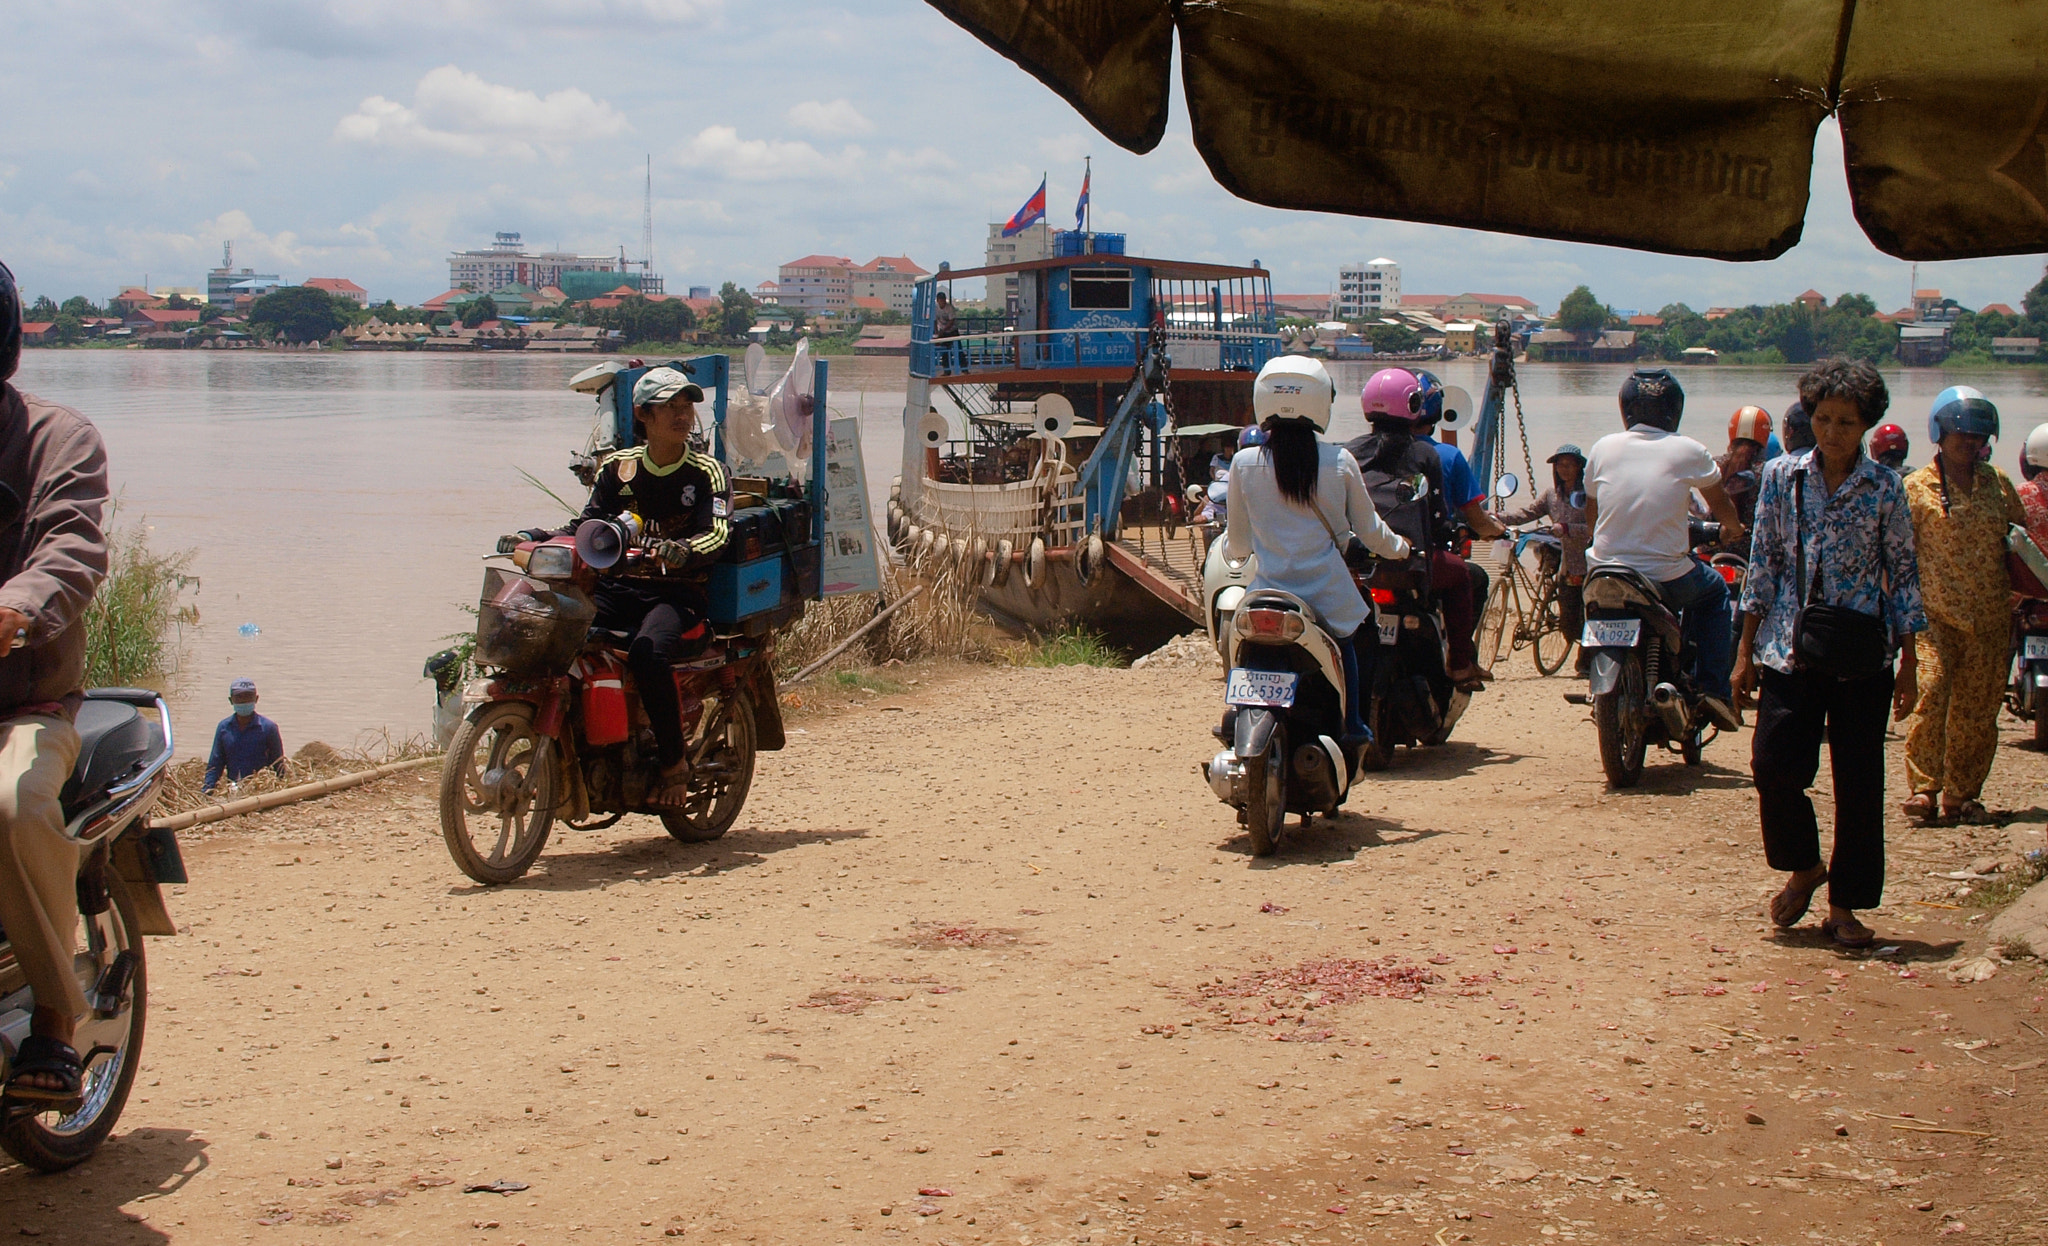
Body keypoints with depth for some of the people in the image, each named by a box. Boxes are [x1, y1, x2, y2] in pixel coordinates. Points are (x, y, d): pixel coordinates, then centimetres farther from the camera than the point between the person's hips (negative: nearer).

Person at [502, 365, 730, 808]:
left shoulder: (706, 471, 2)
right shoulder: (618, 467, 14)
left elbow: (717, 534, -12)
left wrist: (680, 552, -35)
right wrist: (531, 538, -3)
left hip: (678, 593, -4)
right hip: (616, 587, 4)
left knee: (647, 654, -35)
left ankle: (675, 763, -17)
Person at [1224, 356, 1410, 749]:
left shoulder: (1244, 464, -5)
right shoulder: (1340, 463, -4)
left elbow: (1237, 545, 4)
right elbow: (1369, 531, 7)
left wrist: (1227, 544, 29)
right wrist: (1399, 547, 29)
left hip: (1270, 594, -1)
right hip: (1330, 597, 1)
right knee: (1346, 647, 29)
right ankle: (1351, 731, 29)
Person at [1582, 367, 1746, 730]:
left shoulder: (1604, 448, 3)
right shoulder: (1688, 451, -2)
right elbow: (1720, 505, 16)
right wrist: (1733, 528, 39)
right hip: (1666, 575, -3)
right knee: (1715, 590, 27)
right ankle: (1712, 690, 16)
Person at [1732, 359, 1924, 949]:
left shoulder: (1885, 488, 0)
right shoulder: (1781, 477, 3)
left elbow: (1903, 575, 4)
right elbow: (1763, 563, 7)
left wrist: (1908, 663, 1)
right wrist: (1746, 647, 4)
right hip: (1789, 651, 1)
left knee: (1859, 784, 2)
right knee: (1775, 767, -8)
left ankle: (1844, 905, 15)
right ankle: (1803, 866, 20)